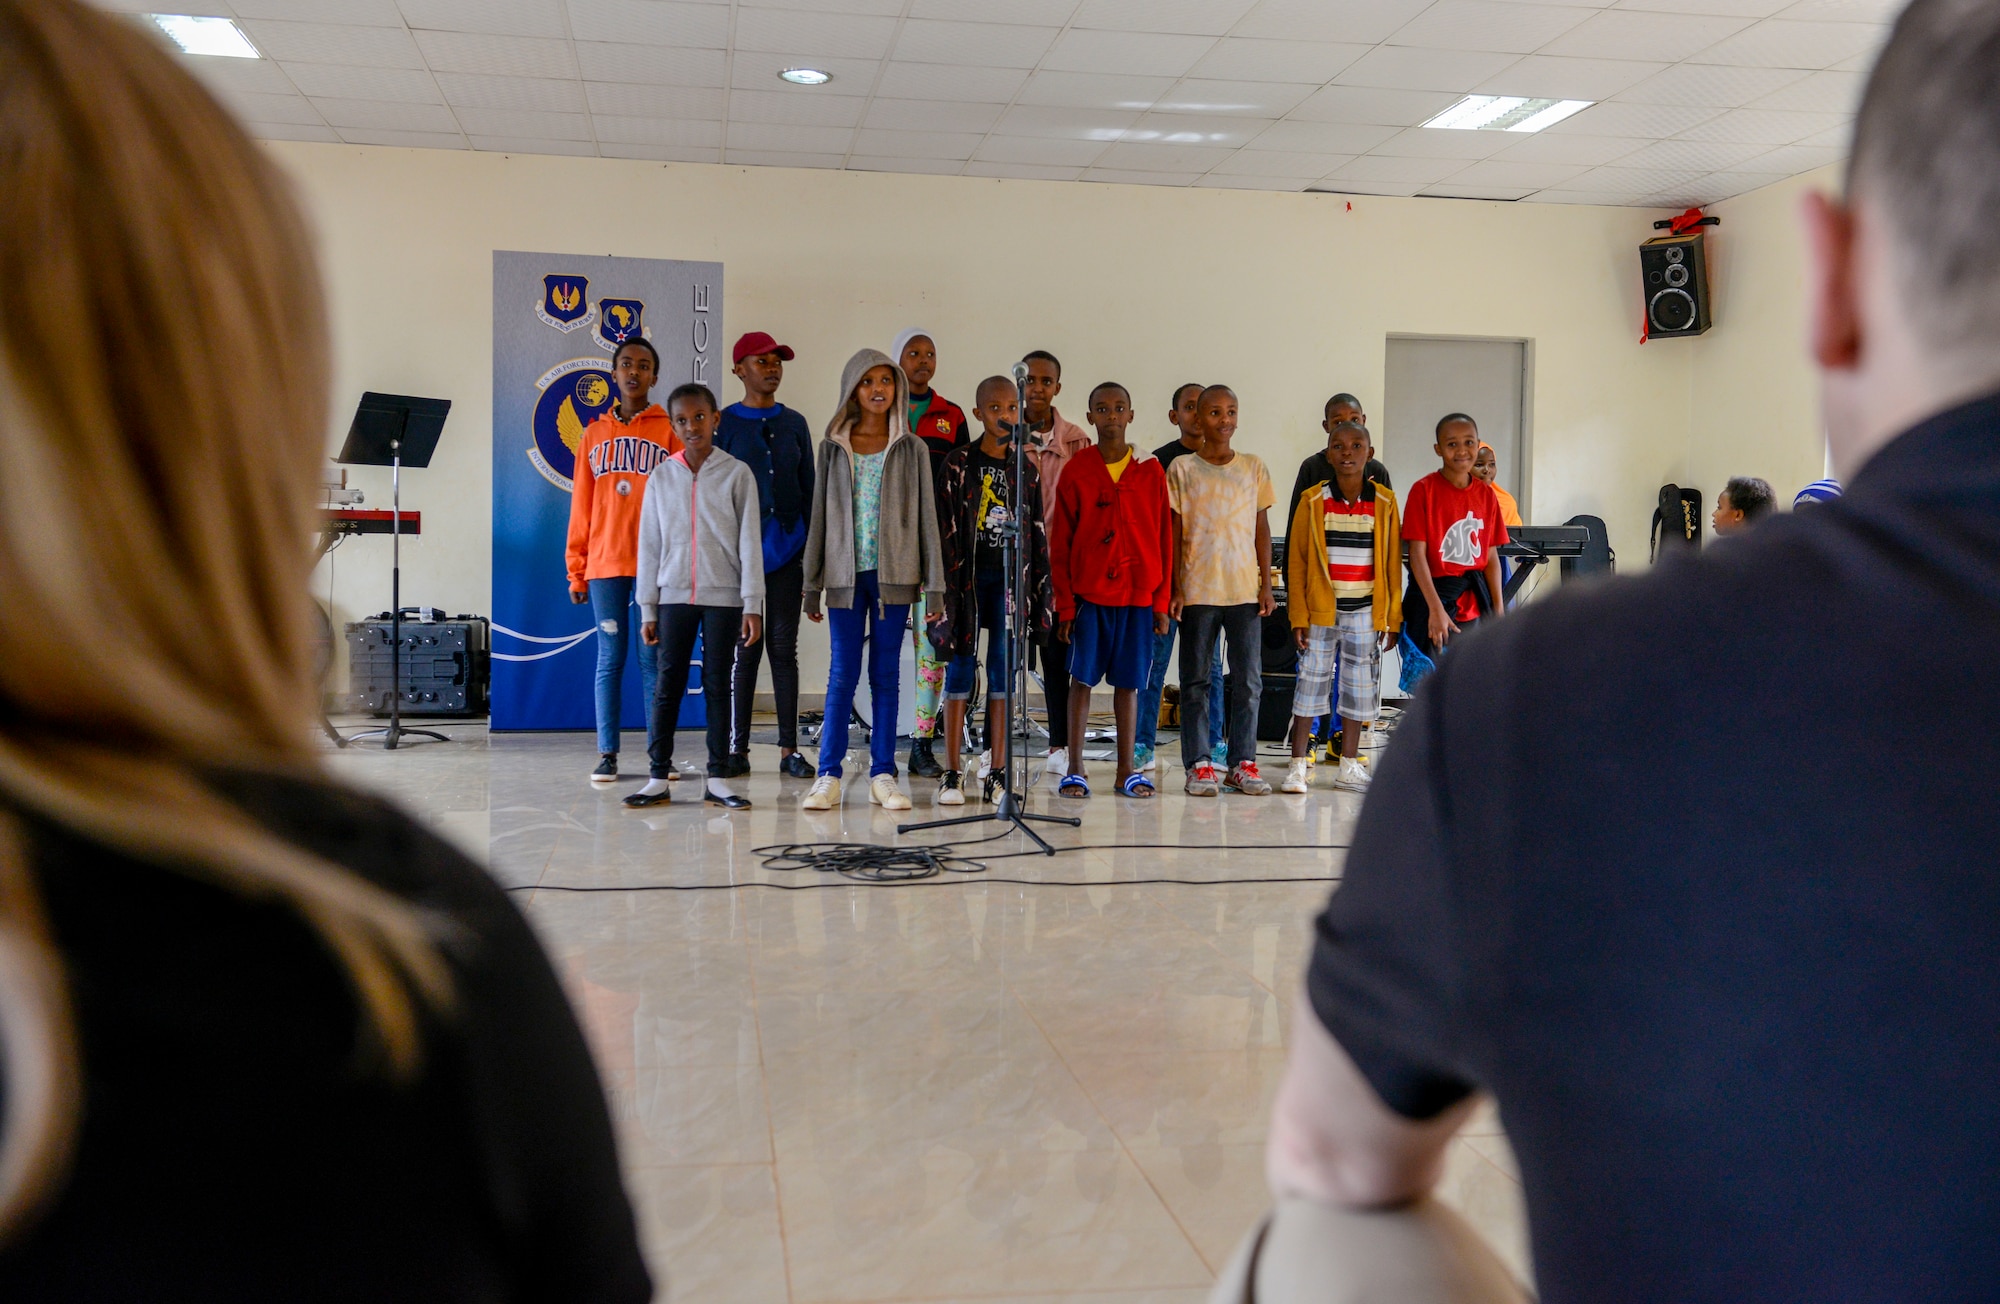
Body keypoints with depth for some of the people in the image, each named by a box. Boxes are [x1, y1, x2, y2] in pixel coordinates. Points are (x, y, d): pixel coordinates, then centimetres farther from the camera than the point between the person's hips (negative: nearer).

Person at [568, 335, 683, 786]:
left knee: (654, 659, 1)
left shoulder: (668, 432, 5)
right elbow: (581, 507, 11)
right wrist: (577, 571, 7)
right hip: (605, 563, 2)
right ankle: (607, 754, 7)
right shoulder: (595, 434, 12)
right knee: (610, 658, 3)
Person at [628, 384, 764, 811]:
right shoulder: (661, 477, 8)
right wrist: (648, 607, 5)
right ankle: (659, 778, 4)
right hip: (674, 595, 2)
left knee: (718, 685, 3)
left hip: (723, 595, -2)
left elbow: (749, 541, -1)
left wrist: (752, 605, -6)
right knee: (668, 684, 0)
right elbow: (649, 545, 9)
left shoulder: (736, 474, 2)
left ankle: (717, 779, 7)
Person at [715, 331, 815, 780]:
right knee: (744, 649, 0)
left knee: (784, 647, 4)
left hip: (787, 551, 2)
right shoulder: (724, 424, 2)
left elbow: (808, 489, 12)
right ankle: (737, 749, 7)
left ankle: (789, 749, 8)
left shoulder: (794, 424, 11)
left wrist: (812, 549, 6)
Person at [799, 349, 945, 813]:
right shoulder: (833, 447, 7)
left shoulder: (911, 449, 6)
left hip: (893, 574, 0)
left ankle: (882, 775, 9)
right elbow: (820, 517, 8)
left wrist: (934, 585, -1)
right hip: (845, 574, 0)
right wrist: (812, 585, 5)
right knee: (843, 674, 0)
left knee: (885, 674, 5)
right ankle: (828, 776, 3)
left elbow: (927, 517, 4)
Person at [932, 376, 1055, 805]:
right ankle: (952, 774, 4)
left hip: (1011, 574, 3)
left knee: (1003, 670, 4)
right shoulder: (958, 464, -1)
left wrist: (1042, 587, 8)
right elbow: (944, 528, -4)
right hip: (967, 573, -3)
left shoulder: (1026, 469, 9)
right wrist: (946, 583, -9)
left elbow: (1036, 531, 11)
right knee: (961, 668, -1)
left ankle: (997, 773, 8)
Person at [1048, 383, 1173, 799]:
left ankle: (1127, 770, 15)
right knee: (1082, 678, 1)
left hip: (1138, 595, 1)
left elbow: (1164, 539, 6)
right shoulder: (1076, 472, 2)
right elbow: (1059, 543, 2)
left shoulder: (1151, 472, 5)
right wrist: (1065, 604, -4)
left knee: (1128, 682, 6)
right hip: (1088, 593, -1)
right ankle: (1075, 769, 8)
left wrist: (1162, 600, 2)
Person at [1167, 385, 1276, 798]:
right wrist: (1174, 589, -4)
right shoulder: (1182, 469, 3)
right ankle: (1198, 764, 9)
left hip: (1245, 591, 2)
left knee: (1249, 681, 1)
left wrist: (1266, 585, 4)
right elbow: (1174, 533, 2)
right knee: (1196, 680, 2)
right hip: (1197, 591, -2)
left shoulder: (1253, 467, 9)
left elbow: (1262, 529, 10)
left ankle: (1243, 763, 9)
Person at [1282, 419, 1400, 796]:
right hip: (1320, 610, -1)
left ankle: (1349, 766, 19)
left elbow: (1392, 564, 4)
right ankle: (1299, 765, 9)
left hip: (1366, 612, 2)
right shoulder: (1312, 501, -2)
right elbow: (1296, 562, -1)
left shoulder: (1384, 502, 1)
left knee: (1360, 687, 9)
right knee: (1311, 680, 1)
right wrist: (1298, 616, -6)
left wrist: (1392, 618, 2)